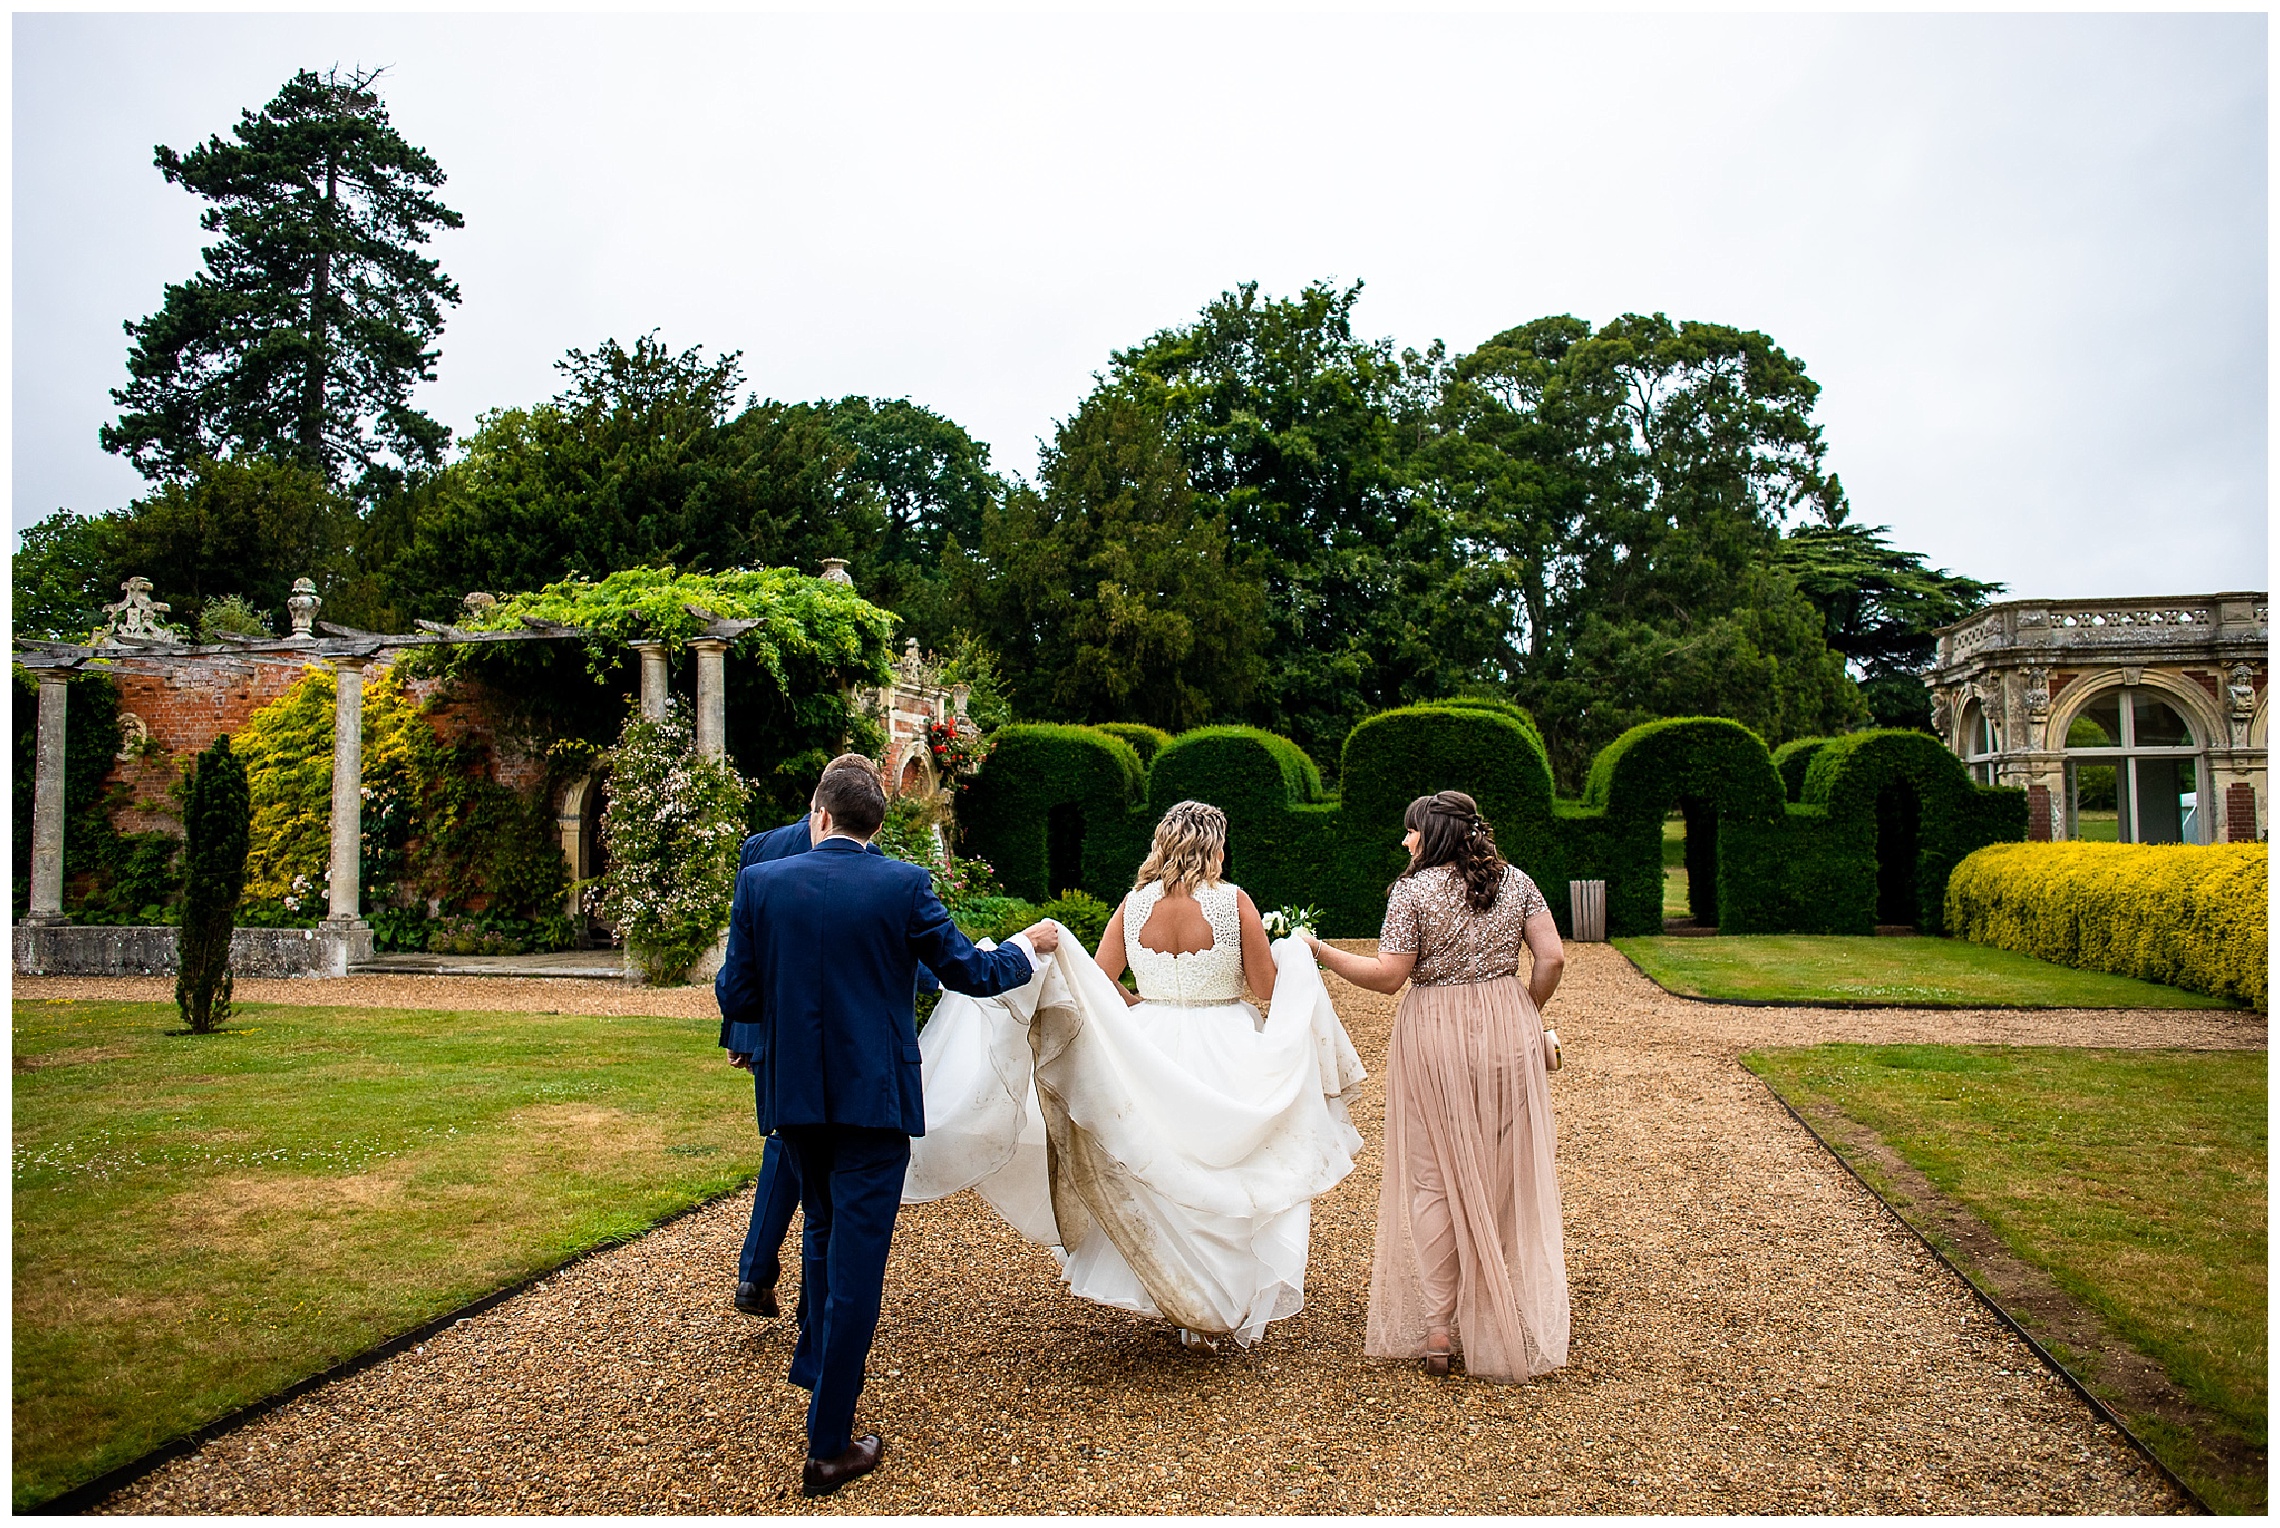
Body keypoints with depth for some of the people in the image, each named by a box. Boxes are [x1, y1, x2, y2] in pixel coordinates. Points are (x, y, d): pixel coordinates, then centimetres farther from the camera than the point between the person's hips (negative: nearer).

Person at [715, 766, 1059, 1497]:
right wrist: (1029, 944, 15)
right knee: (856, 1261, 3)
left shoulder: (760, 883, -4)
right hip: (873, 1097, -3)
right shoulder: (904, 885, -9)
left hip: (792, 1094, 4)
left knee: (824, 1230, 28)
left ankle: (817, 1368, 44)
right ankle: (828, 1447, 9)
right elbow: (970, 973, -3)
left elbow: (736, 999, -3)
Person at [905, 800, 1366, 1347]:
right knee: (1227, 1176, 12)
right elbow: (1266, 984, -6)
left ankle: (1190, 1309, 26)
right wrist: (1288, 949, 14)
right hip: (1226, 1055, -2)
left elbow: (1096, 981, -3)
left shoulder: (1134, 905, -3)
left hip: (1153, 1052, 3)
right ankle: (1235, 1308, 20)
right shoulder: (1233, 901, -12)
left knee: (1166, 1180, 17)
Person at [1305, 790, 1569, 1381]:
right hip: (1507, 1033, 4)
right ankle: (1513, 1321, 25)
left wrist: (1321, 952, -3)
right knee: (1508, 1171, 15)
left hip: (1435, 1038, -4)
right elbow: (1551, 958, -1)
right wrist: (1526, 1014, 12)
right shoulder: (1516, 881, 3)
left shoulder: (1413, 890, -10)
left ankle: (1437, 1330, 10)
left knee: (1434, 1179, 6)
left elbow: (1387, 976, -13)